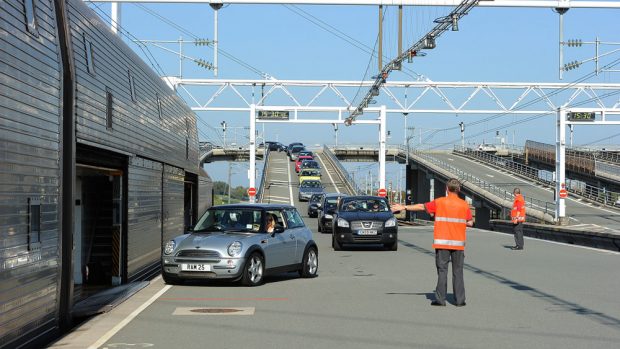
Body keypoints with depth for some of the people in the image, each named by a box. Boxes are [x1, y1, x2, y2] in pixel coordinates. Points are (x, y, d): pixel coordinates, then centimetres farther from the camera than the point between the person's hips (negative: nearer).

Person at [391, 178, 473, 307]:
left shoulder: (440, 202, -3)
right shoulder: (464, 205, 0)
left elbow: (421, 206, 5)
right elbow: (470, 223, 2)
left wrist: (404, 207, 15)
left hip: (442, 243, -1)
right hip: (458, 243, 1)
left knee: (442, 270, 2)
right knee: (458, 271, 6)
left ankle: (440, 299, -1)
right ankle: (460, 300, 6)